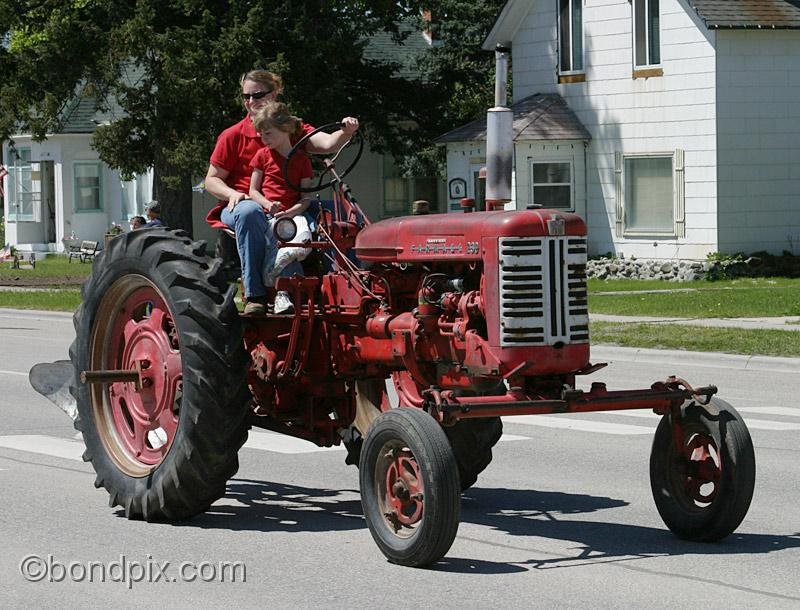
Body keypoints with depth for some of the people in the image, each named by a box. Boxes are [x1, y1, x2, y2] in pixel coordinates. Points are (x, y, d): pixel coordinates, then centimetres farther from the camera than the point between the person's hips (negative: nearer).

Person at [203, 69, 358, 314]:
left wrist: (345, 133, -30)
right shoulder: (233, 136, 5)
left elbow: (326, 143, -7)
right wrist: (232, 194, -14)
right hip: (239, 206, -2)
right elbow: (212, 180, 8)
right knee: (249, 212, -41)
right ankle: (255, 294, -41)